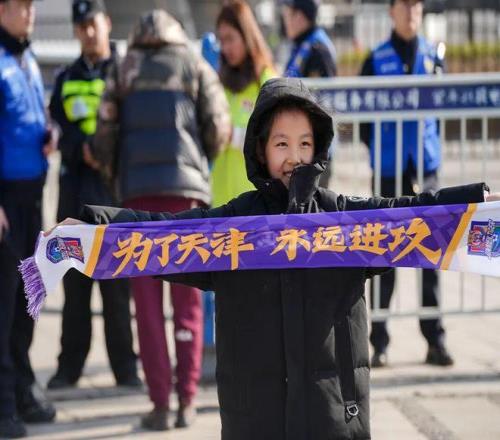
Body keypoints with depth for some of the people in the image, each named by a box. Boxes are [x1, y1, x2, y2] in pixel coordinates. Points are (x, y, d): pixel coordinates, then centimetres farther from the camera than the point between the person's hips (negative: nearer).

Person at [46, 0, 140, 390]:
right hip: (76, 190, 3)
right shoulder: (66, 80, 16)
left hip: (116, 189, -3)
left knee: (117, 284, -3)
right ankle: (69, 366, 12)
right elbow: (60, 131, 4)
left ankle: (125, 367, 2)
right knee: (75, 284, 6)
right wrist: (82, 149, -16)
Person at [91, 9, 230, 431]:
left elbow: (105, 132, 4)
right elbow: (218, 130, 2)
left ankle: (160, 404, 0)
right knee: (188, 299, 7)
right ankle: (187, 400, 5)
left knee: (147, 301, 3)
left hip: (137, 191, 0)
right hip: (187, 189, 0)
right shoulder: (196, 67, 10)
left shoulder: (123, 71, 12)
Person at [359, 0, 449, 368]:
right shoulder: (377, 60, 2)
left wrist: (431, 142, -1)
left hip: (426, 166, 2)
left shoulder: (433, 56, 7)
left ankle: (435, 340, 8)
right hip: (389, 169, -1)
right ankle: (379, 342, 7)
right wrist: (378, 144, -3)